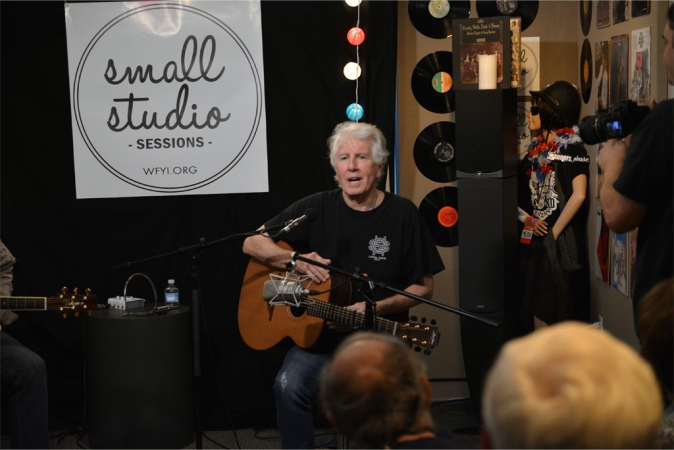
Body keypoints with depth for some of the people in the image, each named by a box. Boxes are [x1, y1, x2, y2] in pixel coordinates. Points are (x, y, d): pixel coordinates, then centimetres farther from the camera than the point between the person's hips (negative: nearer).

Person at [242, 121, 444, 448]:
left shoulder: (403, 214, 1)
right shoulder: (317, 208, 4)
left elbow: (424, 287, 5)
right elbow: (252, 243, 7)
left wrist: (375, 308, -10)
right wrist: (295, 260, -10)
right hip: (318, 338, 1)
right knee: (289, 386, -29)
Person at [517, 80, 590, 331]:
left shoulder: (572, 148, -9)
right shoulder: (537, 148, 13)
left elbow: (578, 196, -19)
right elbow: (521, 193, 17)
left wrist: (553, 233, -14)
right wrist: (527, 218, -2)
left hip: (560, 243, -7)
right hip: (534, 240, 7)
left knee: (555, 313, -3)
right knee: (535, 310, 9)